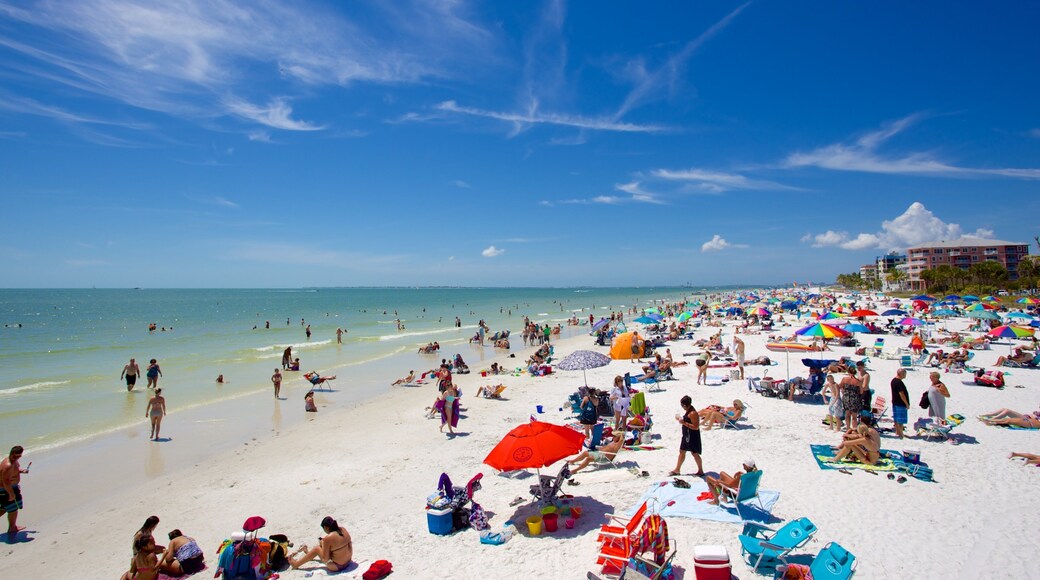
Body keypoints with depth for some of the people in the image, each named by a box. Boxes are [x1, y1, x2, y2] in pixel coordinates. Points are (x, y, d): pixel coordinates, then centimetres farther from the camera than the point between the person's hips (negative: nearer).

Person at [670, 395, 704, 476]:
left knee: (694, 453, 3)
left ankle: (701, 471, 19)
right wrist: (680, 418, 5)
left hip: (692, 436, -10)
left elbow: (696, 427, -27)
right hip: (686, 435, 10)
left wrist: (684, 423, -27)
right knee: (682, 451, 16)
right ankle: (677, 470, 26)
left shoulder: (693, 413, -23)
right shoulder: (687, 411, 8)